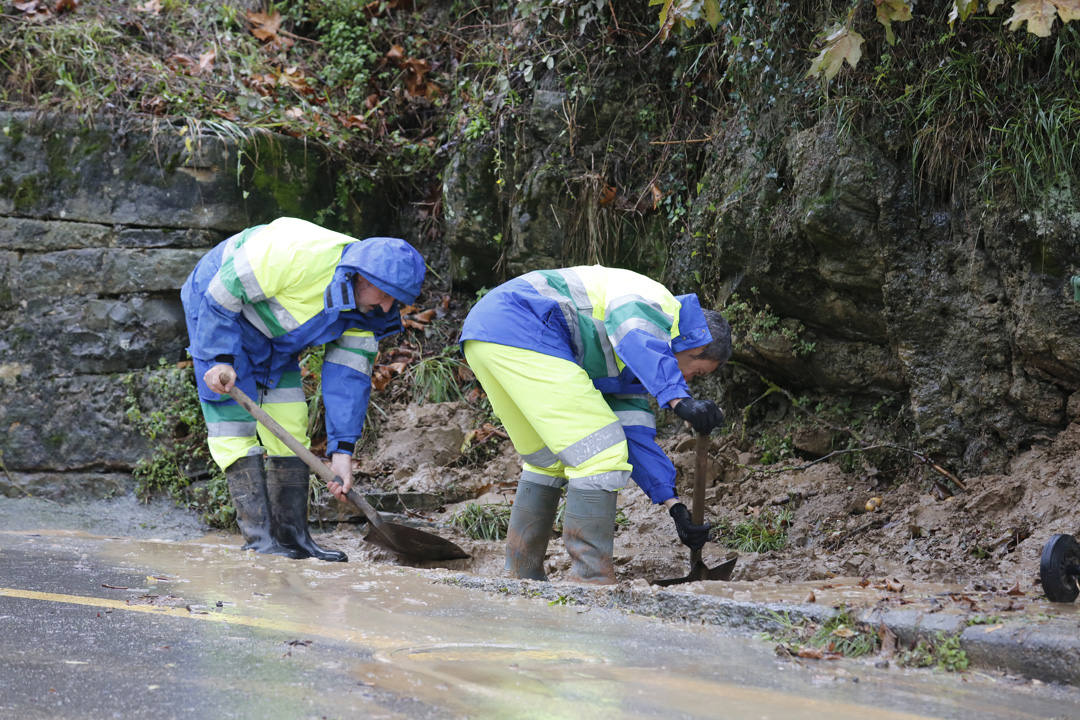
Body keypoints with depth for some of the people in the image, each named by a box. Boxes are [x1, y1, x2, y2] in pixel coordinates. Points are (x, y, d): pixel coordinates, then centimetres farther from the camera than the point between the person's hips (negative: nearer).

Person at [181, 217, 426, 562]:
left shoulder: (364, 312, -12)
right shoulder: (297, 255, -37)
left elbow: (349, 375, -8)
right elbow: (222, 292, -30)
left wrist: (342, 449, -12)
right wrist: (221, 359, -29)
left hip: (274, 339, 8)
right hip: (217, 313, -8)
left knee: (291, 429, 2)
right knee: (234, 422, -14)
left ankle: (292, 536, 6)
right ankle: (259, 539, -15)